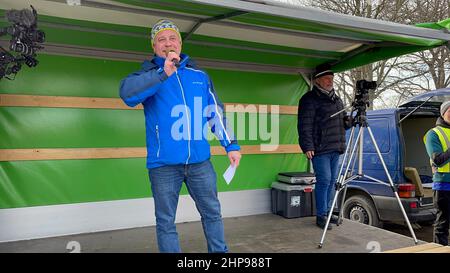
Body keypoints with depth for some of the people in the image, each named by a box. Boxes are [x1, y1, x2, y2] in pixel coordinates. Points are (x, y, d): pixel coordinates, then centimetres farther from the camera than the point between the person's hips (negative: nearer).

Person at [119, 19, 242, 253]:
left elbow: (216, 113, 15)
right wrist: (163, 74, -27)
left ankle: (219, 251, 33)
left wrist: (231, 145, 11)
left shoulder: (200, 76, 12)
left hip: (200, 161, 3)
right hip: (163, 164, -3)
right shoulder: (149, 75, 2)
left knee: (212, 213, 15)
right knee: (166, 222, 9)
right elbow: (127, 92, -20)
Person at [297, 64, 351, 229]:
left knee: (332, 181, 12)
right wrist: (307, 146, -20)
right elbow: (305, 125, -13)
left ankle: (328, 212, 23)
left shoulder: (336, 99, 21)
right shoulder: (310, 99, -5)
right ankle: (321, 216, 2)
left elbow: (343, 122, 29)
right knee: (324, 180, -8)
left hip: (335, 148, 8)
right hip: (320, 148, -8)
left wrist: (348, 122, 6)